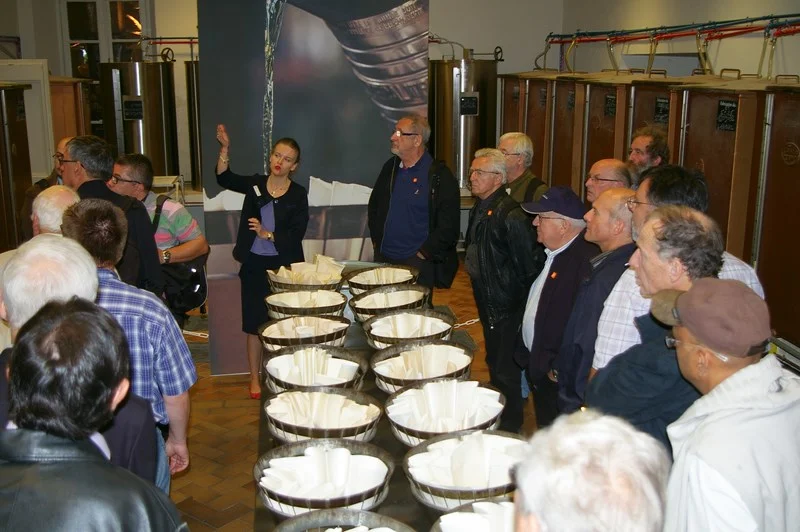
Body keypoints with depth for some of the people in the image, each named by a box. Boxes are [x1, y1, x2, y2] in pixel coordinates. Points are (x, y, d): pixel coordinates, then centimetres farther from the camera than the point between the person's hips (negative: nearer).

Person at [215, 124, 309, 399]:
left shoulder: (298, 194, -3)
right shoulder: (255, 184, 2)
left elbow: (297, 233, -9)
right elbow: (224, 178, -13)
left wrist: (268, 234, -18)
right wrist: (225, 148, -24)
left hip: (284, 265, -1)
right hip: (254, 264, 1)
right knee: (254, 323, 8)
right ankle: (255, 378, 21)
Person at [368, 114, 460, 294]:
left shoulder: (440, 176, -11)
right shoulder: (390, 168, 9)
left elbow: (448, 226, -13)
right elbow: (373, 205, 22)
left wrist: (424, 252, -12)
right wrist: (376, 240, 13)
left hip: (418, 263, -6)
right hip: (383, 259, 6)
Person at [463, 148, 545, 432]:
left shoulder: (510, 214, -24)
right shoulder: (479, 209, 6)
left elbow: (530, 266, -22)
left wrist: (516, 299, -15)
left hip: (506, 309, -9)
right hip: (487, 303, 9)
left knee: (505, 371, 3)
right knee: (494, 364, 23)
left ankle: (510, 426, 20)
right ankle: (495, 416, 40)